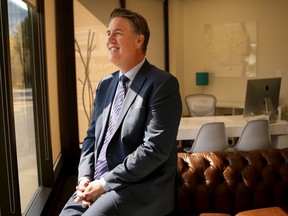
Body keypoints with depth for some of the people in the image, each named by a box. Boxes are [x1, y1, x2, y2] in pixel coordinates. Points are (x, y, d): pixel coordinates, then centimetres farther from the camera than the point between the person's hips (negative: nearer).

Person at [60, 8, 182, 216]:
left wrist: (105, 183, -16)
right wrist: (85, 177, -3)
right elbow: (92, 136, 14)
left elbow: (155, 149, -18)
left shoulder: (163, 84, -11)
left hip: (142, 187, -6)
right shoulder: (105, 85, 11)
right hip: (99, 181, 6)